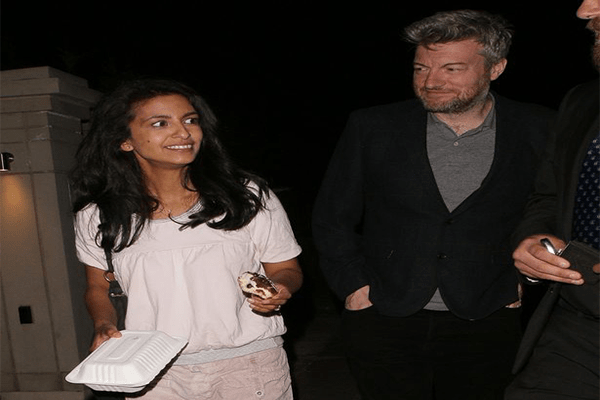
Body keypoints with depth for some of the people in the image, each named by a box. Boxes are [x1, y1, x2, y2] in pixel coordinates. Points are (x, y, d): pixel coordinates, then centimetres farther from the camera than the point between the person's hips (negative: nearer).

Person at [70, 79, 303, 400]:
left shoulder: (249, 197, -8)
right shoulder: (97, 217, -4)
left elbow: (286, 269, 1)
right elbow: (98, 287, 11)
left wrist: (278, 289, -20)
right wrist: (104, 326, -8)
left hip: (247, 363, 0)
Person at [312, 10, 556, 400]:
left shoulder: (541, 132, -3)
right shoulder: (373, 128, -4)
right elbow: (332, 217, 3)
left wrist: (524, 279, 2)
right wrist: (354, 285, -3)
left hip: (484, 326, 1)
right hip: (384, 322, 0)